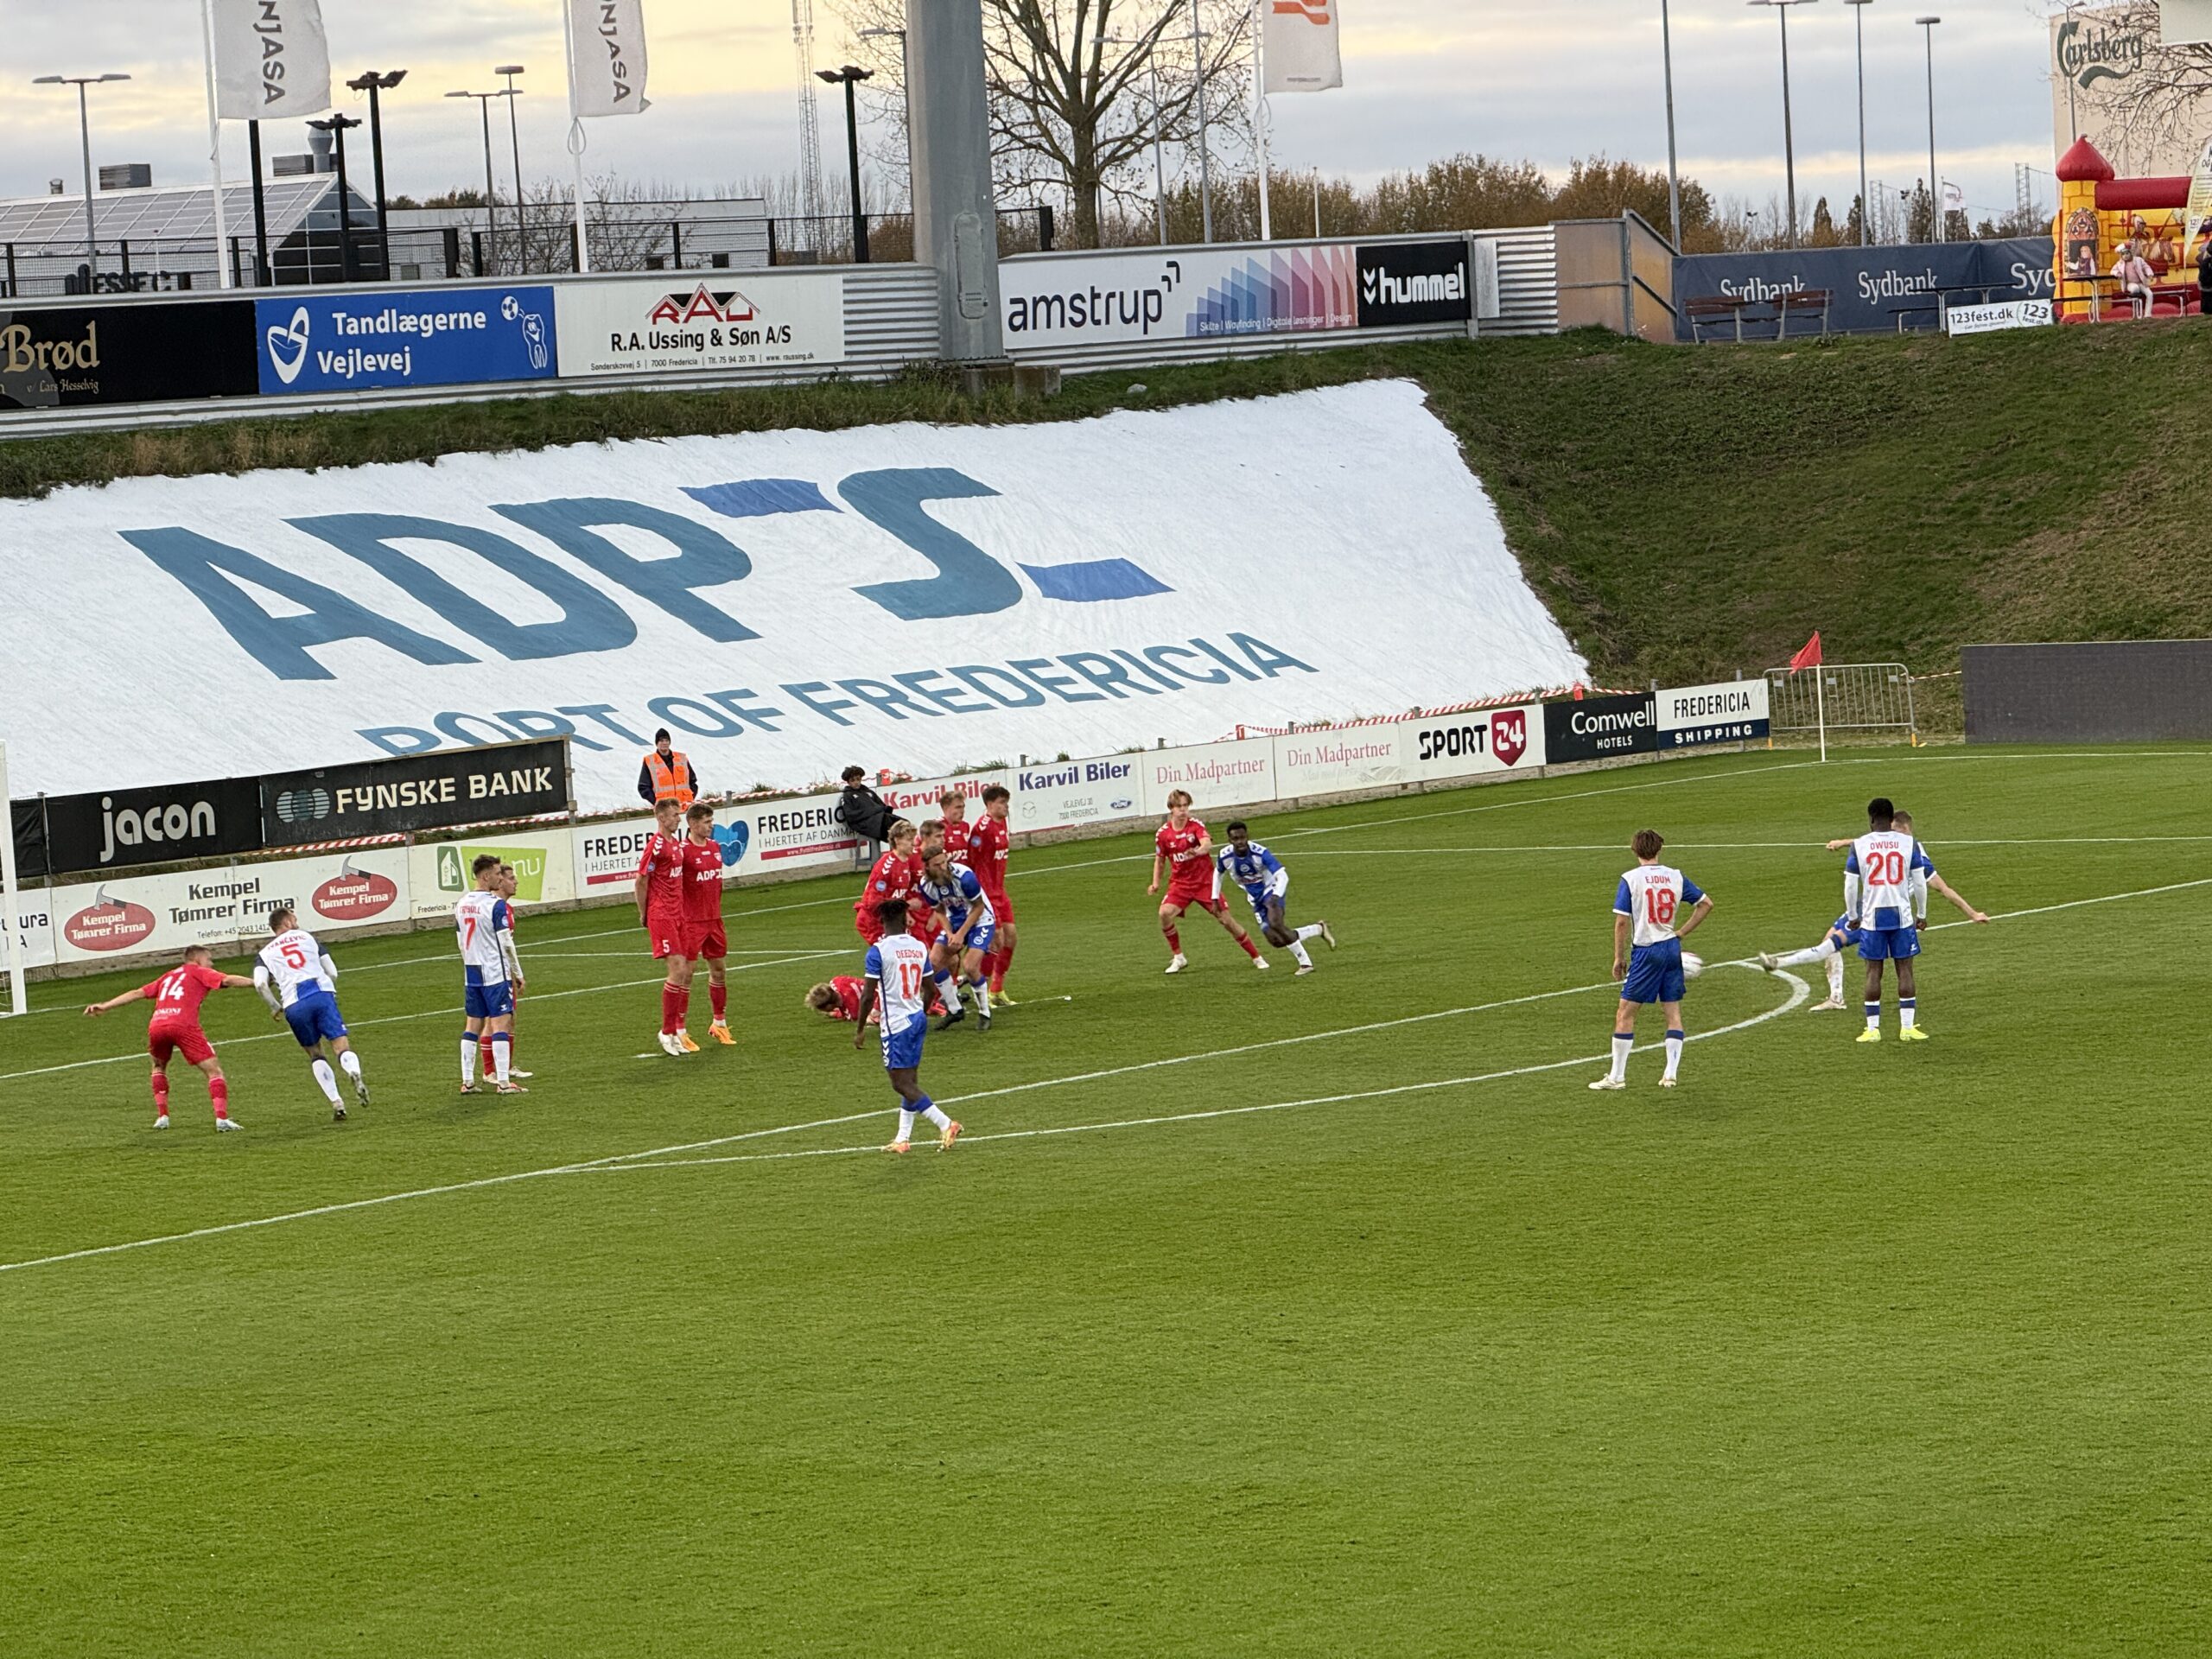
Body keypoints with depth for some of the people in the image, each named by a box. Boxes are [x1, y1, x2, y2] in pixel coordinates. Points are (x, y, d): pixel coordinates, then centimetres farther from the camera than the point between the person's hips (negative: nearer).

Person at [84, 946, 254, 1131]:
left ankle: (162, 1116, 22)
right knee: (214, 1070, 0)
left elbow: (137, 993, 32)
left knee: (159, 1066, 32)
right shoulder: (199, 973, 18)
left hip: (156, 1026, 5)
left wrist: (105, 1006, 35)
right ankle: (222, 1118, -14)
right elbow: (228, 980, 1)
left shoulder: (168, 977, 33)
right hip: (183, 1025, -5)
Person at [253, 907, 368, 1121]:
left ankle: (336, 1103, 5)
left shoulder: (264, 954, 20)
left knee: (315, 1054, 18)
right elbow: (332, 973, 17)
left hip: (294, 1005, 1)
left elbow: (260, 984, 0)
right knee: (341, 1046, -6)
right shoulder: (307, 938, 22)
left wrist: (275, 1007, 14)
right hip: (322, 993, -1)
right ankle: (355, 1074, -42)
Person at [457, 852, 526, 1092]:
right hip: (495, 972, -7)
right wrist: (518, 973, -3)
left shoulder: (462, 904, 9)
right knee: (500, 1024, -6)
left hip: (471, 973, 7)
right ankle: (503, 1081, -8)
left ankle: (467, 1081, 11)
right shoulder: (496, 904, -13)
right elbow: (506, 943, -13)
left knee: (473, 1025, 11)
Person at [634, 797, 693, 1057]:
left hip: (677, 914, 9)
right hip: (661, 916, -9)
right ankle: (667, 1033, -5)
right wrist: (644, 914, -4)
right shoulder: (656, 845, -14)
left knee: (685, 972, 7)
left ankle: (677, 1030, 12)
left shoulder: (677, 843, 14)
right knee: (677, 970, -12)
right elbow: (641, 881, -11)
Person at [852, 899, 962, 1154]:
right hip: (918, 1019, 7)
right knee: (910, 1080, 12)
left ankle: (945, 1125, -14)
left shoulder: (878, 951, -14)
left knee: (902, 1083, -5)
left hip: (896, 1024, -7)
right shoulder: (919, 947, 4)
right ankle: (903, 1138, 16)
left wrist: (860, 1029, -5)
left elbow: (868, 995, -14)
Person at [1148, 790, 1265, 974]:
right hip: (1180, 883, 2)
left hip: (1205, 881, -2)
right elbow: (1160, 860, 11)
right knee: (1165, 913, -23)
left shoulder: (1196, 825, -11)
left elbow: (1207, 844, -32)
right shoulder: (1163, 834, -4)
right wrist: (1156, 883, 0)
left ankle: (1257, 957, 13)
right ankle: (1178, 957, -5)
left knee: (1226, 919, -2)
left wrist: (1199, 850, -54)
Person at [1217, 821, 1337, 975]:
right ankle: (1319, 929, 15)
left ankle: (1305, 963, -17)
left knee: (1275, 924, -32)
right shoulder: (1224, 857, -15)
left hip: (1272, 891, -5)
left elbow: (1282, 876, -29)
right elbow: (1219, 874, 8)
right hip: (1256, 899, 5)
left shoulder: (1259, 852, -27)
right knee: (1276, 940, -5)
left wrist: (1276, 896, -44)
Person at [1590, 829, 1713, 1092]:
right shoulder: (1676, 876, 4)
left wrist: (1619, 958, -2)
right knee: (1673, 1012, 11)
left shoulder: (1630, 879, -8)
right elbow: (1706, 904, 9)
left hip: (1646, 951, -4)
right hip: (1672, 949, 4)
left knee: (1625, 1013, 2)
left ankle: (1617, 1076, 2)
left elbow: (1622, 922, -10)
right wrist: (1682, 933, 11)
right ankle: (1671, 1074, 8)